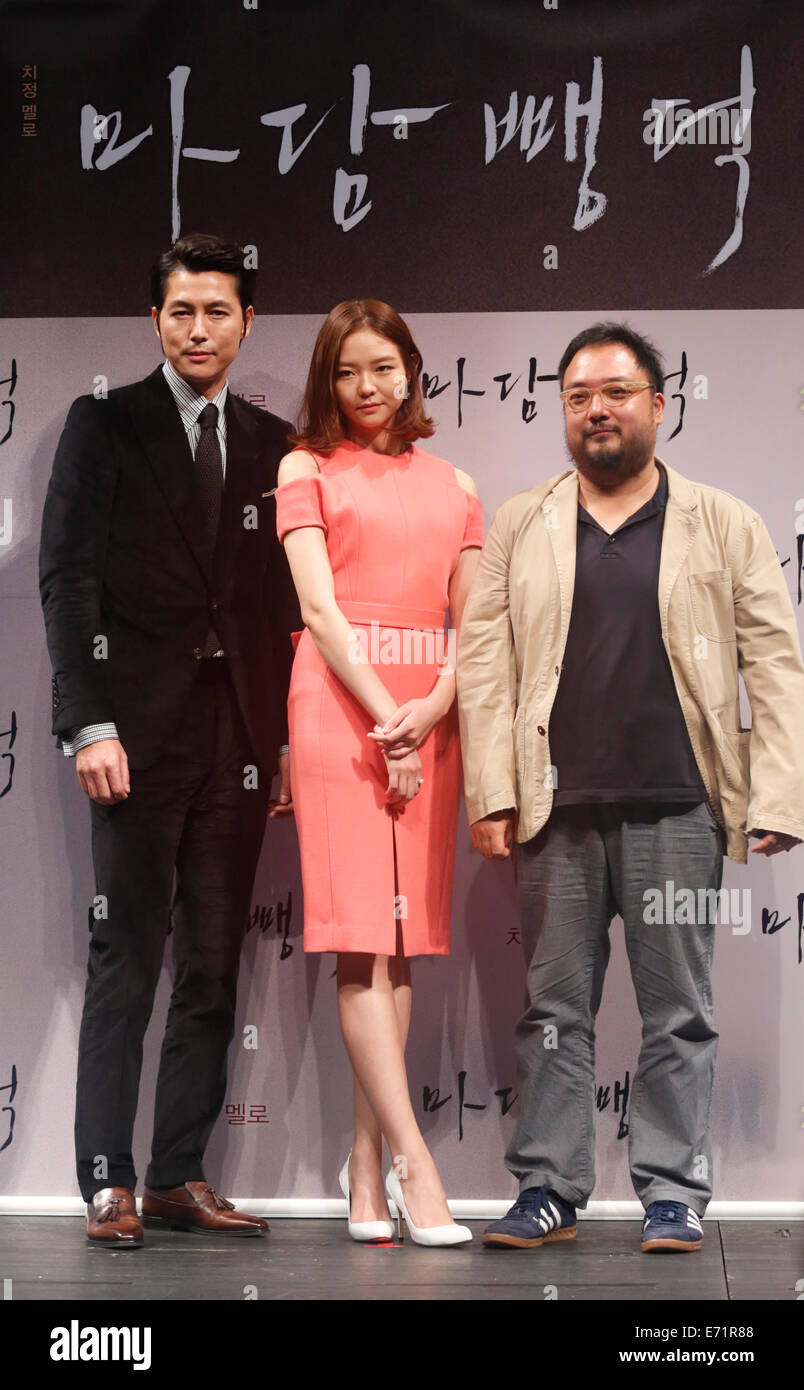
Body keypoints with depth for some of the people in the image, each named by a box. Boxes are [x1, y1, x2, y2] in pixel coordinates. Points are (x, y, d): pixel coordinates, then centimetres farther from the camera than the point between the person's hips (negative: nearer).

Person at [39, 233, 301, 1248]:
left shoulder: (271, 443, 14)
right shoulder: (103, 424, 4)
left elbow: (283, 597, 12)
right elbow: (68, 579, -3)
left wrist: (285, 735, 5)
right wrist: (90, 724, -12)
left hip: (240, 741, 4)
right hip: (139, 734, -4)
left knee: (213, 967, 6)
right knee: (125, 965, -3)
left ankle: (179, 1176, 14)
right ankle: (108, 1186, 3)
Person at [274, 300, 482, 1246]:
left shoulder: (453, 486, 18)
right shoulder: (307, 468, 8)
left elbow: (470, 623, 10)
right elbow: (319, 608, -3)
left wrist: (432, 710, -9)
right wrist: (383, 721, -12)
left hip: (429, 714, 4)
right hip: (340, 703, -3)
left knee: (404, 936, 2)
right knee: (361, 935, -10)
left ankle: (366, 1159, 7)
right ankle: (412, 1159, -11)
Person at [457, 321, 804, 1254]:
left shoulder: (725, 526, 8)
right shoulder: (520, 526, 12)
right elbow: (484, 660, 6)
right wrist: (492, 793, -4)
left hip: (678, 810, -1)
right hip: (558, 813, 1)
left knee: (678, 1015, 5)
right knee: (555, 1009, 7)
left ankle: (673, 1197, 13)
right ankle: (549, 1191, 16)